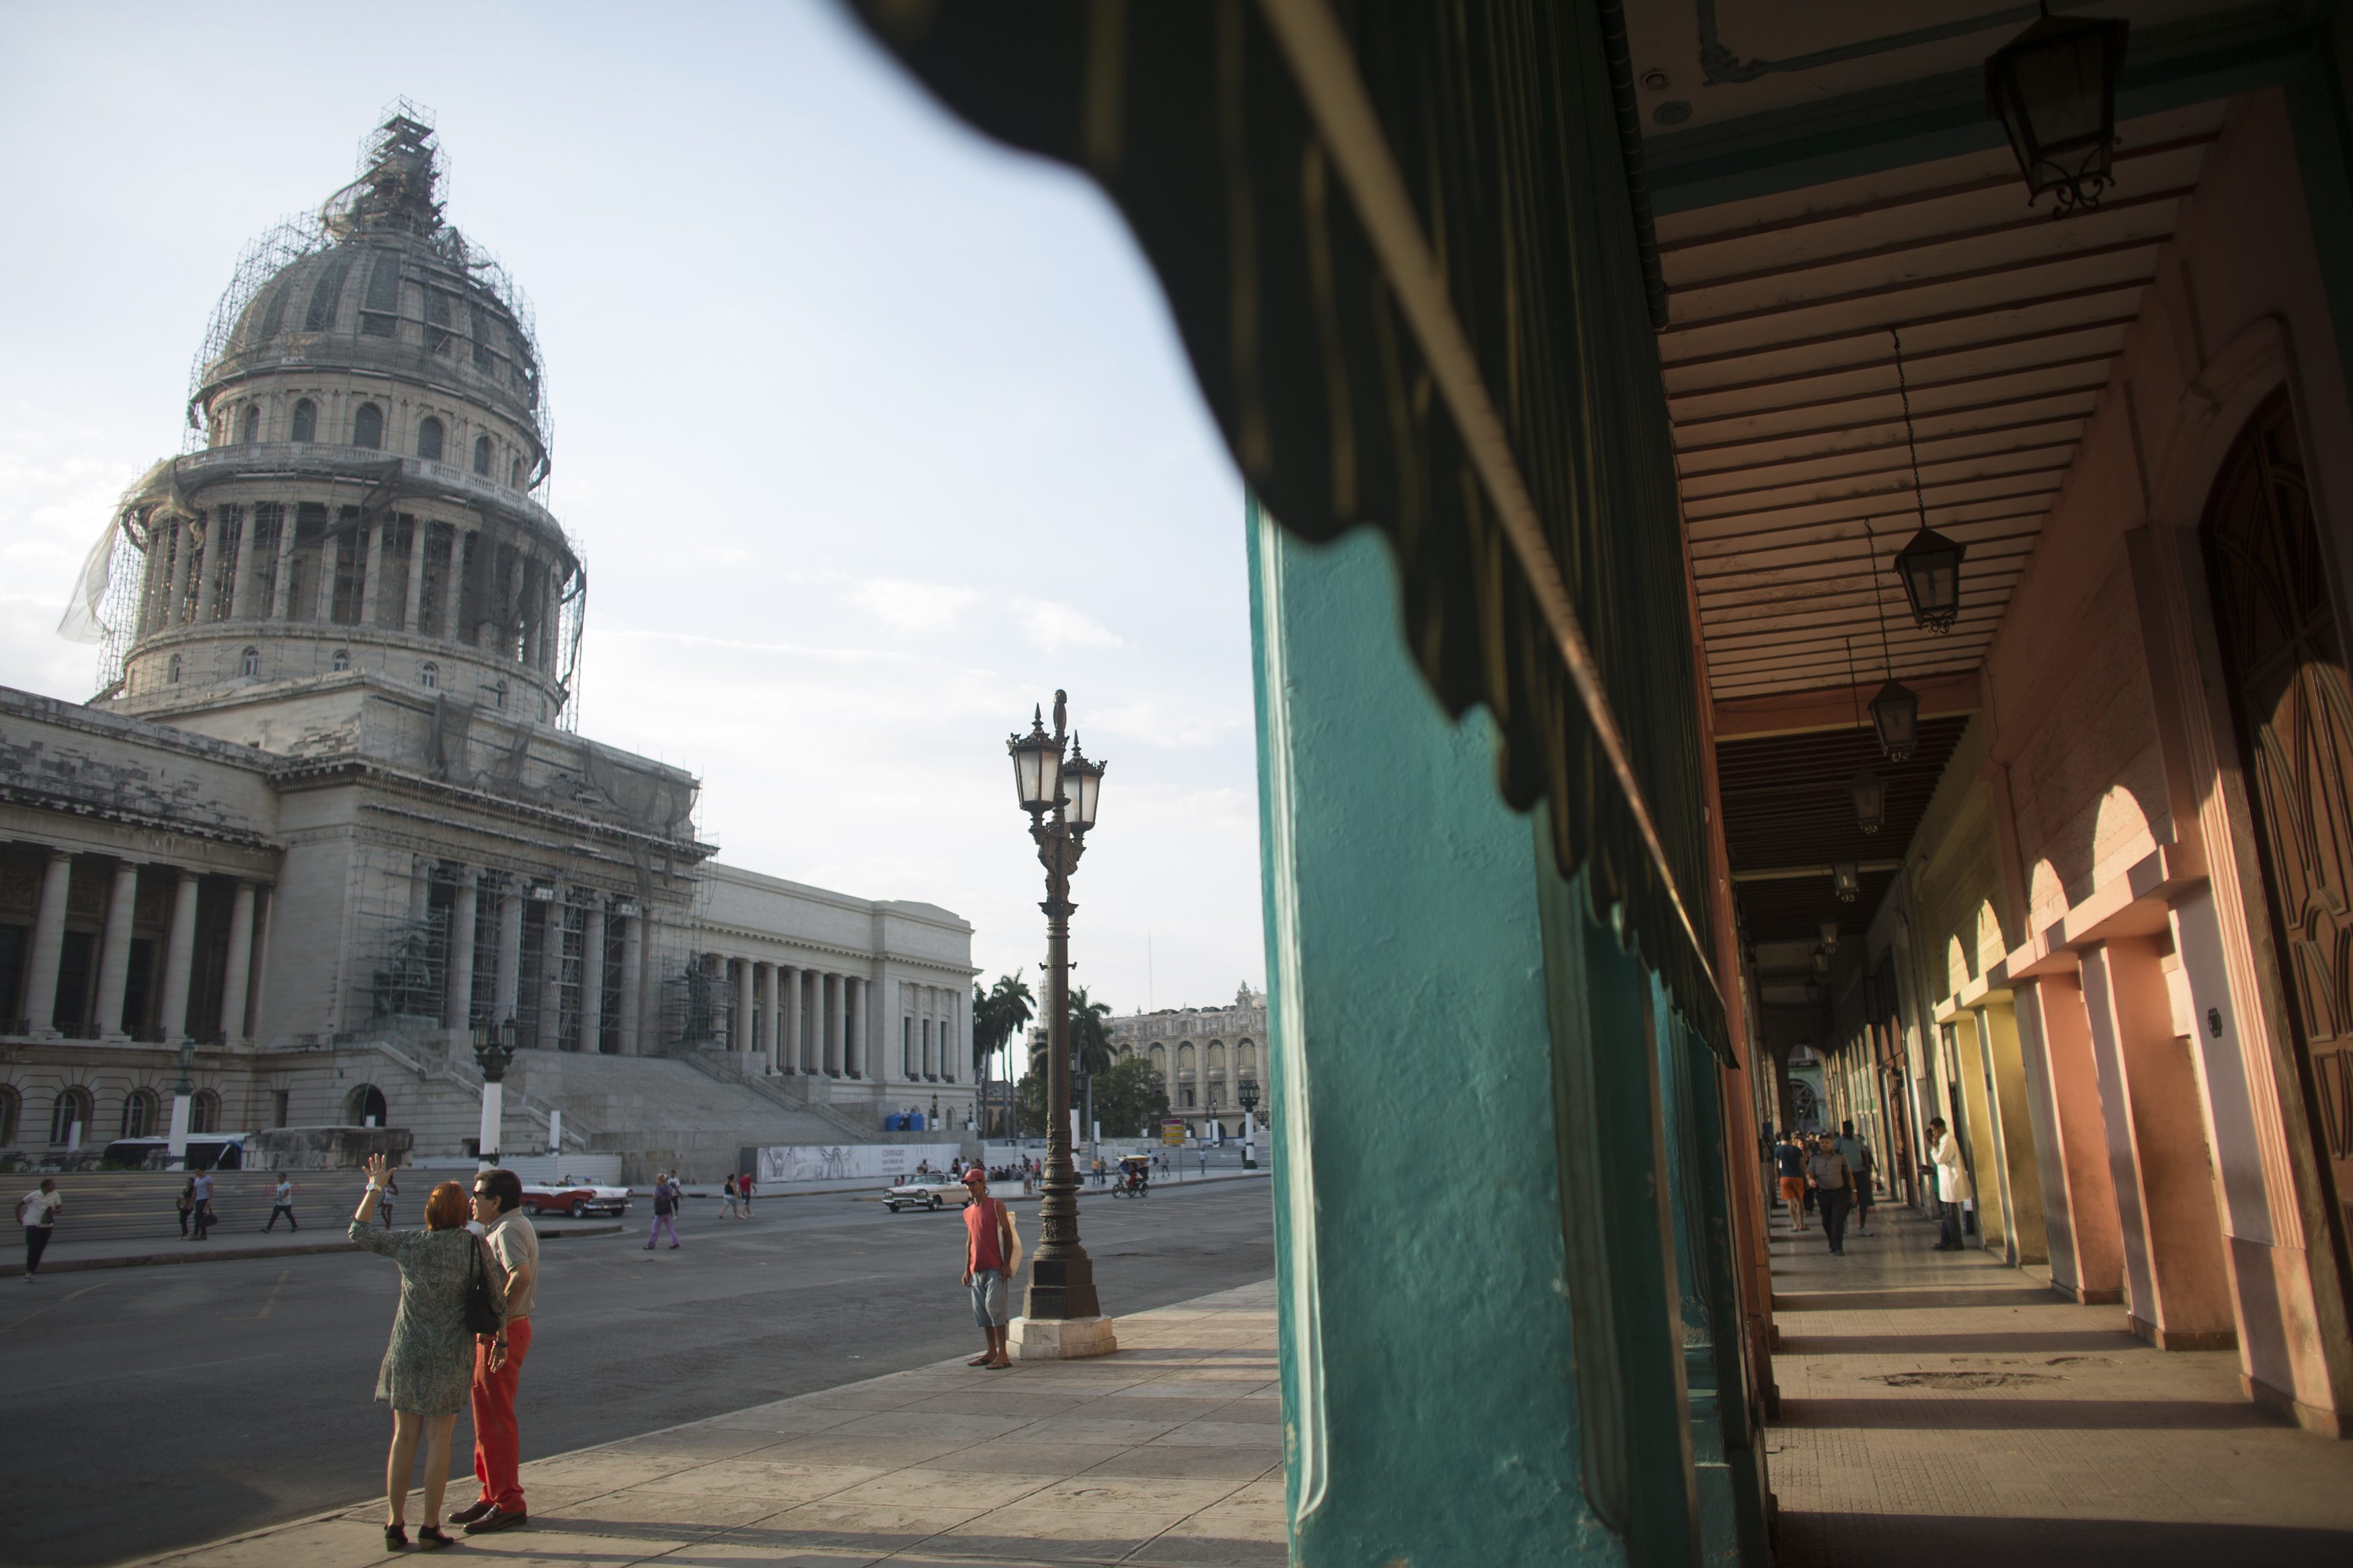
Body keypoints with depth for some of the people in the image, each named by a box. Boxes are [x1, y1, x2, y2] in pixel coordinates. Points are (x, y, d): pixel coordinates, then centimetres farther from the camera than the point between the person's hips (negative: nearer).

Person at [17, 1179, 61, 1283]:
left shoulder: (55, 1196, 2)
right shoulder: (34, 1195, -5)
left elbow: (60, 1209, 7)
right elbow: (19, 1205, 7)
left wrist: (54, 1212, -14)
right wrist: (18, 1218, 4)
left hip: (47, 1225, 3)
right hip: (33, 1224, -3)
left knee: (40, 1250, 5)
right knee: (33, 1249, -11)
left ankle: (33, 1271, 17)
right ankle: (29, 1272, 0)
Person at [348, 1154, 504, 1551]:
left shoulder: (407, 1244, -4)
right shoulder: (474, 1245, -10)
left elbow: (359, 1233, 11)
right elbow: (498, 1288, -1)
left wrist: (375, 1188, 18)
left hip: (407, 1351, 2)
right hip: (451, 1354, -2)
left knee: (404, 1436, 12)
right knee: (439, 1438, 5)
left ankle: (395, 1524, 15)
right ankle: (430, 1527, 8)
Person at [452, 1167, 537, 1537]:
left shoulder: (508, 1230, -18)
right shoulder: (510, 1226, 15)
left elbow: (521, 1275, -35)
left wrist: (499, 1321, -30)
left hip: (502, 1334, -10)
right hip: (498, 1331, 10)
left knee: (495, 1419, -3)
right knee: (488, 1416, 18)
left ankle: (508, 1505, 4)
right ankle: (491, 1495, 29)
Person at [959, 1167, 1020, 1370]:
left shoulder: (996, 1206, -5)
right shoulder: (968, 1212, 14)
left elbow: (1007, 1234, -8)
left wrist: (1007, 1264, -14)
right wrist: (967, 1269, 14)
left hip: (996, 1269, -7)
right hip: (977, 1269, 7)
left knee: (994, 1307, -11)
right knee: (981, 1311, 8)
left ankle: (1003, 1355, -7)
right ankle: (991, 1352, 18)